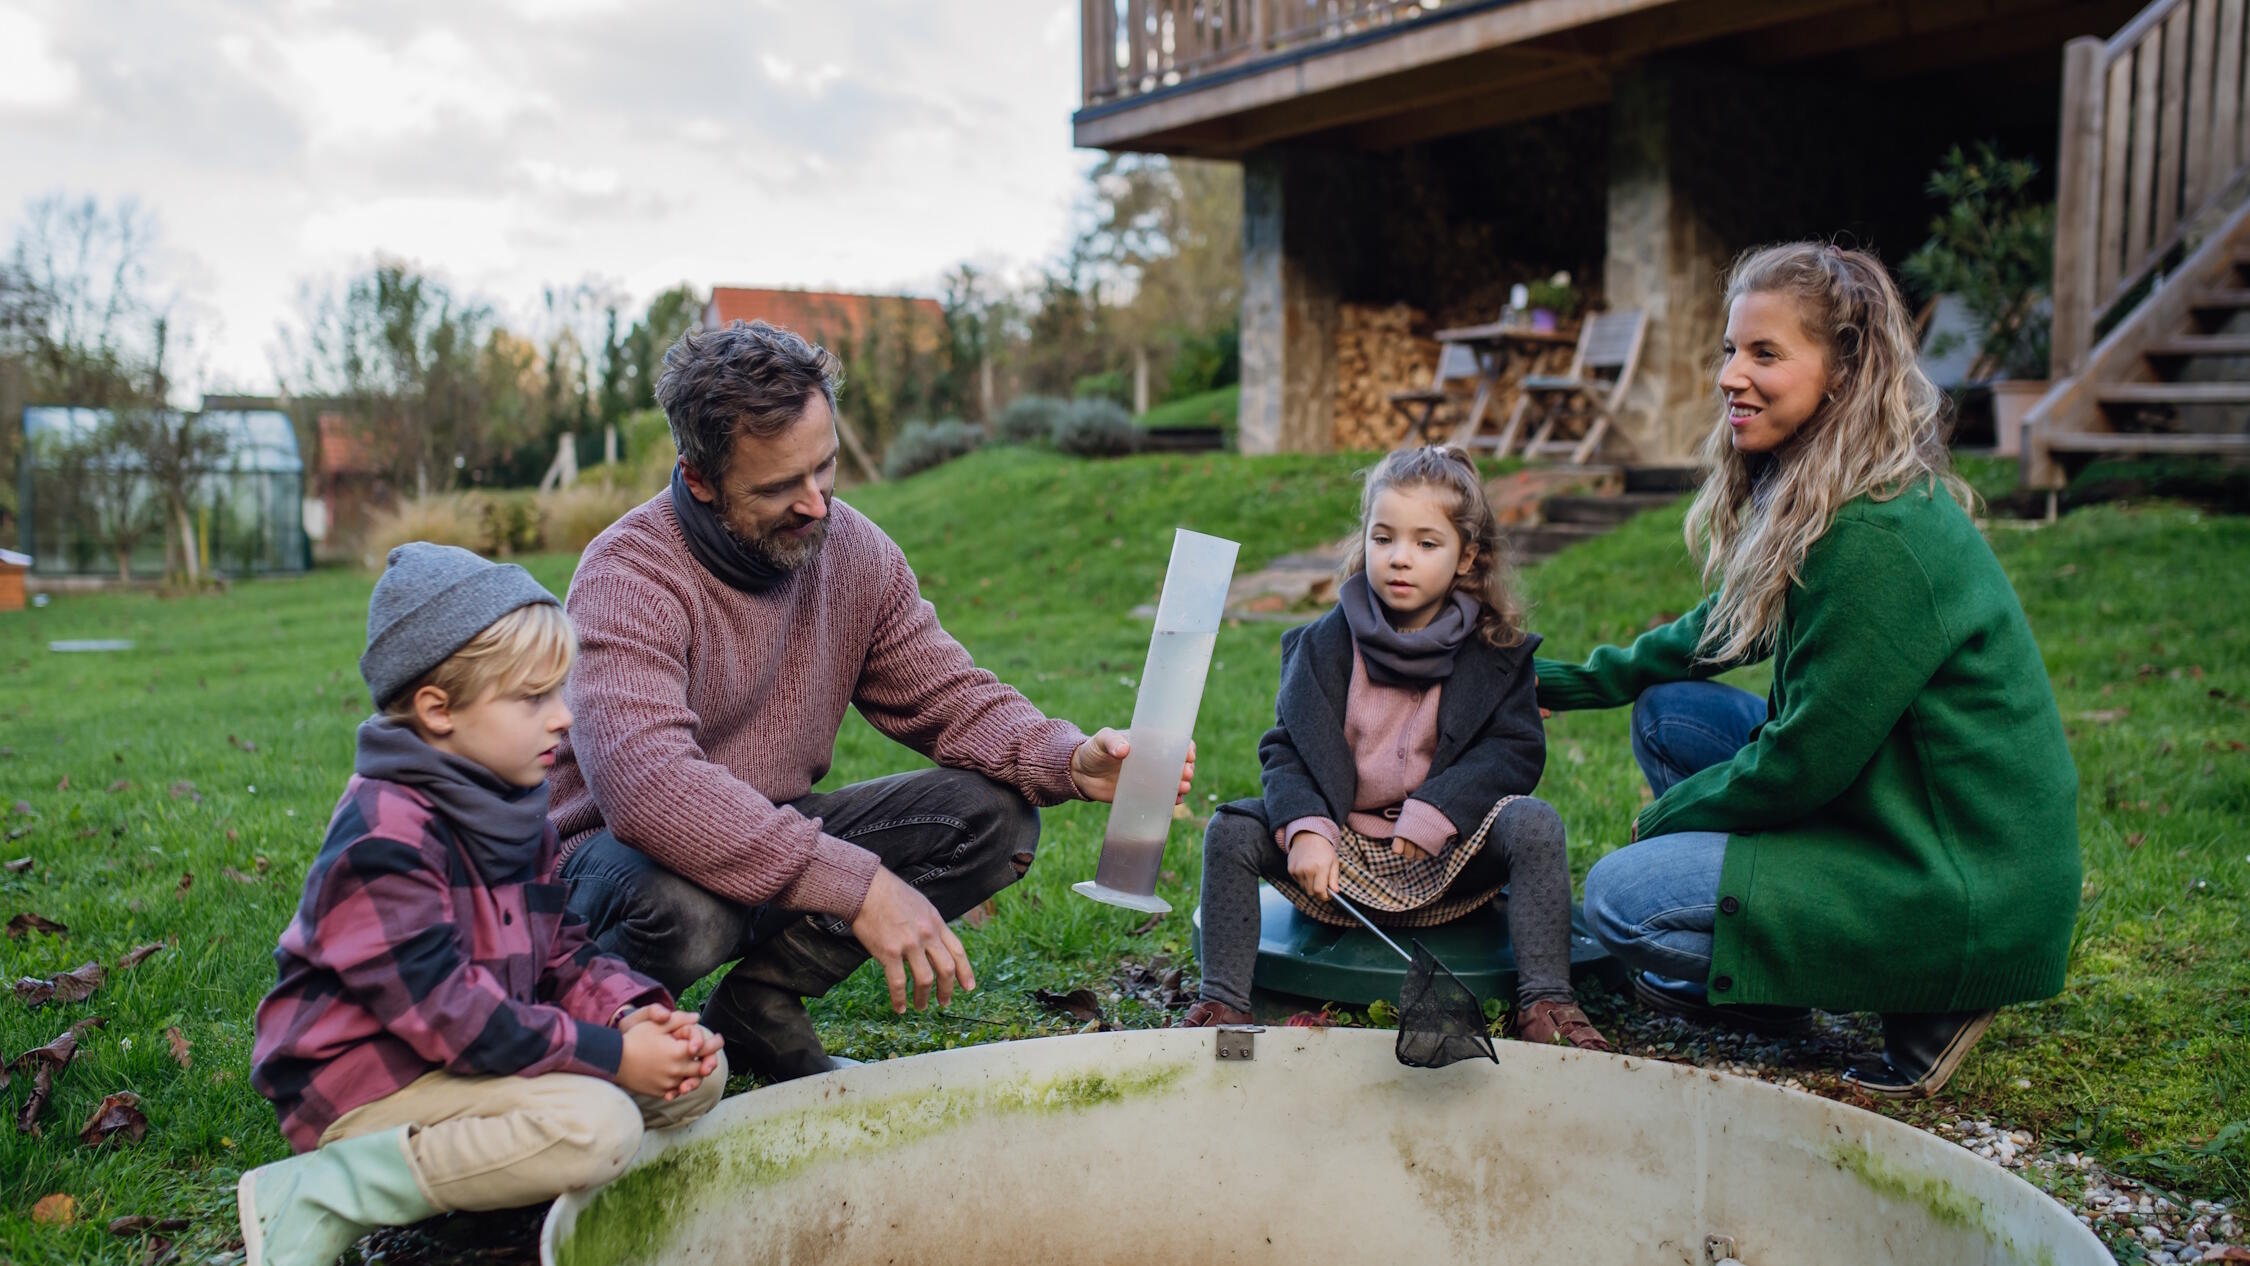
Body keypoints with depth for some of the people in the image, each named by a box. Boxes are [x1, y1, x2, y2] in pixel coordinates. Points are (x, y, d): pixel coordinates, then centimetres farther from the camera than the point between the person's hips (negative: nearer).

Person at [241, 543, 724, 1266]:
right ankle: (317, 1195, -17)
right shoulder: (383, 835, -22)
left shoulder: (513, 813, 7)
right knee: (594, 1124, -31)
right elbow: (444, 1011, -26)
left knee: (698, 1075, 0)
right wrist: (610, 1056, -24)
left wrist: (631, 1016, -11)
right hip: (367, 1080, -9)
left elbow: (558, 951, 10)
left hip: (472, 1058, 9)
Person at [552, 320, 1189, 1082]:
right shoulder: (628, 577, -24)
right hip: (625, 852, -6)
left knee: (997, 817, -11)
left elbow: (950, 696, 0)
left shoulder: (853, 550, -3)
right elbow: (647, 785, -39)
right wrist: (855, 885, -43)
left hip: (781, 833, 6)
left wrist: (1069, 760, -22)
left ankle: (760, 1003, -4)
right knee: (680, 906, -41)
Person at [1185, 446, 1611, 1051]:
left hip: (1443, 862, -1)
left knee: (1533, 823, -26)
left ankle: (1545, 1002, -20)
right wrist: (1305, 830, -23)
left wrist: (1431, 813, -21)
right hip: (1339, 852, 1)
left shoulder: (1495, 651, -1)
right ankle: (1223, 1002, -12)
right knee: (1231, 831, -19)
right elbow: (1285, 747, -4)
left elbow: (1516, 751, -7)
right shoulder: (1326, 643, 0)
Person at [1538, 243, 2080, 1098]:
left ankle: (1926, 1000, -1)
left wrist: (1666, 818, -5)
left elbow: (1802, 762, -22)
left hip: (1967, 891, -9)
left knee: (1619, 897, -11)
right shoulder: (1809, 499, 4)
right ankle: (1751, 981, 16)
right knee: (1666, 711, 9)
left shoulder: (1878, 539, -26)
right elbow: (1724, 628, 20)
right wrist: (1573, 681, 17)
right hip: (1890, 809, 10)